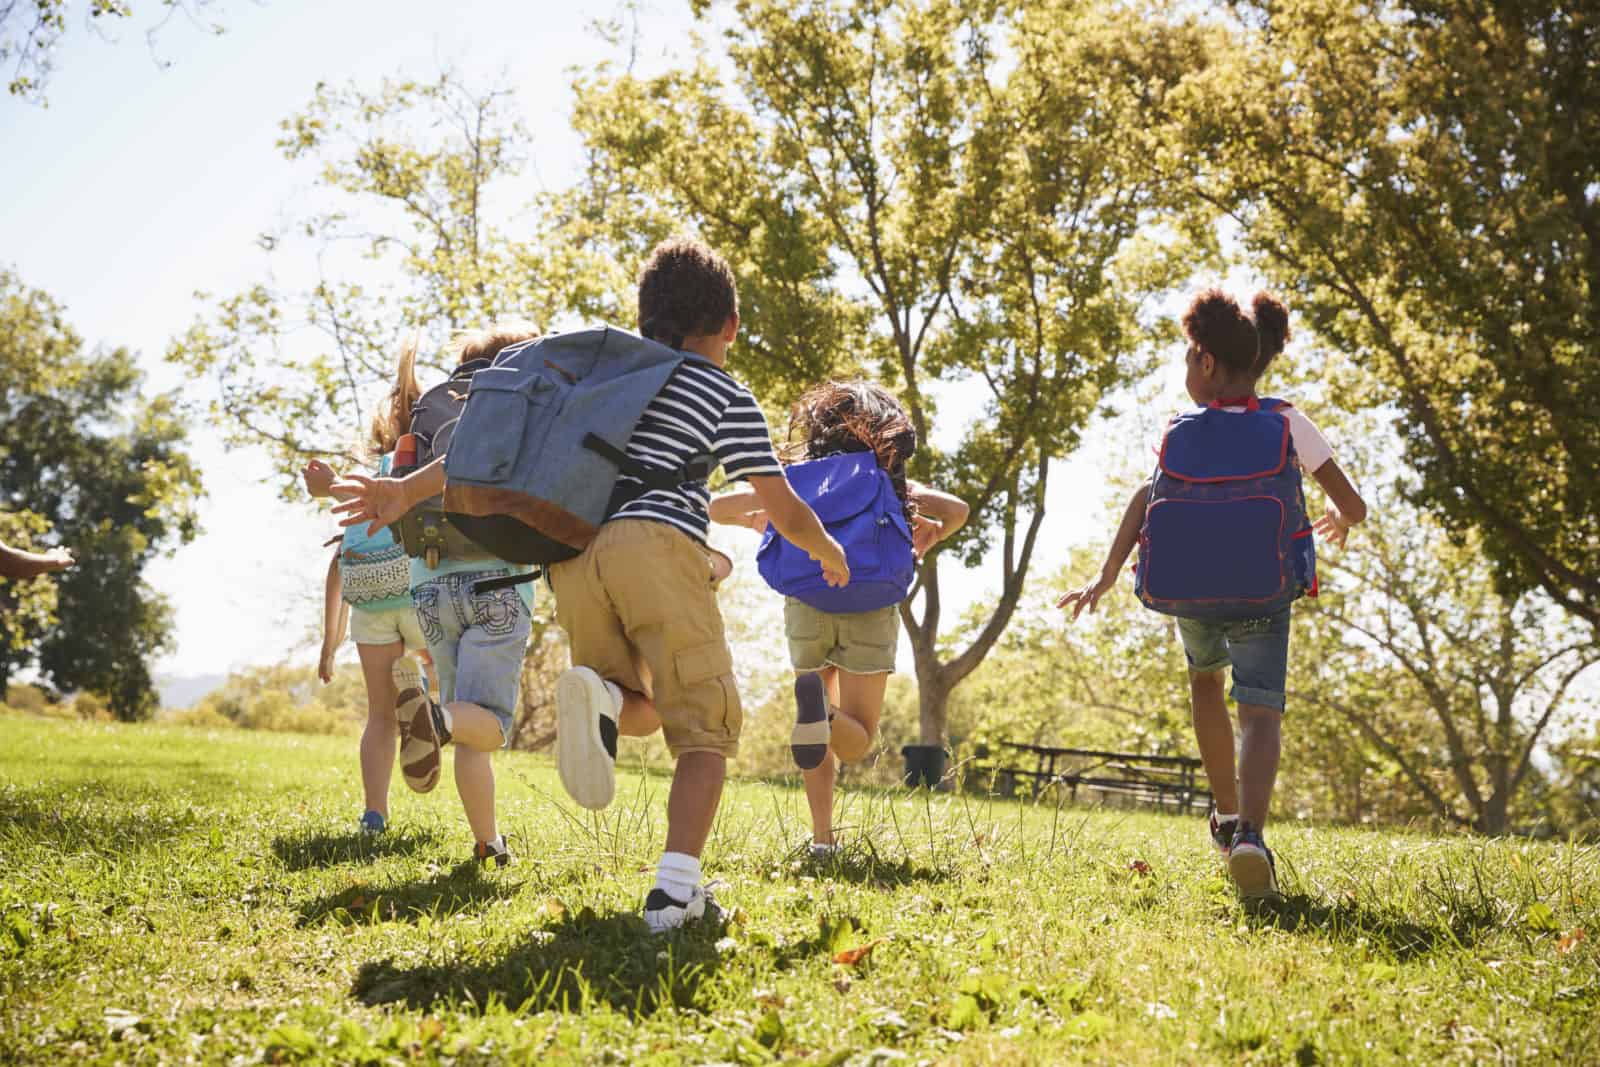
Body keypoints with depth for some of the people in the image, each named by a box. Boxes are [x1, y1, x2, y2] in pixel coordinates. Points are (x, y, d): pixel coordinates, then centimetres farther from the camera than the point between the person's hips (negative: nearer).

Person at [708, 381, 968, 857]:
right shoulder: (893, 484, 12)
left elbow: (717, 507, 17)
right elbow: (957, 509, -3)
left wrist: (756, 522, 33)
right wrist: (927, 541, 13)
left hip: (805, 607, 2)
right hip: (870, 608, -2)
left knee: (823, 738, 19)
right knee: (856, 740, 4)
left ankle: (822, 838, 7)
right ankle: (820, 710, -30)